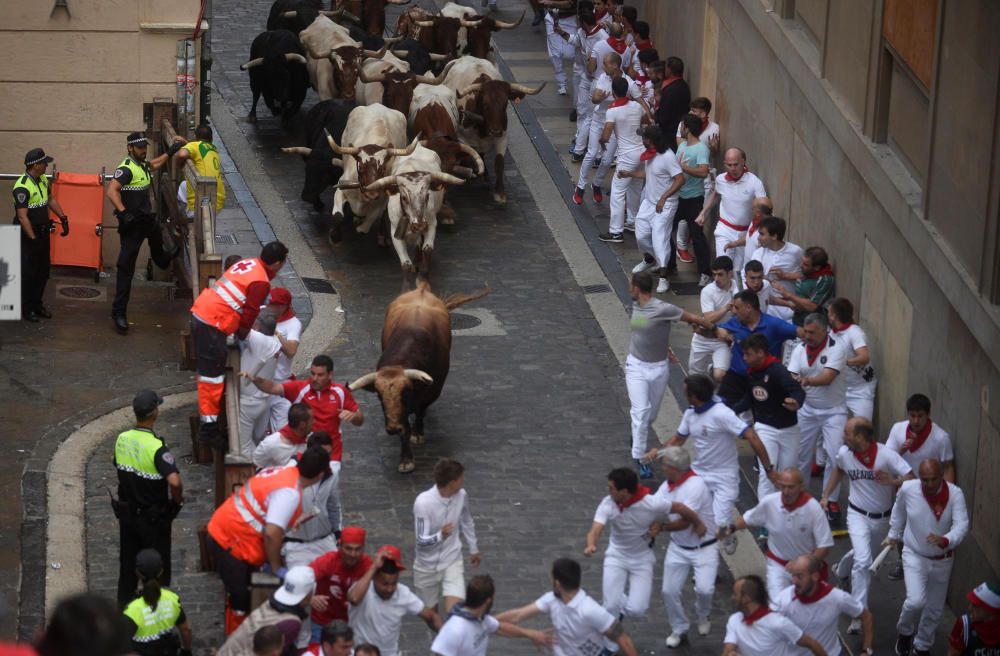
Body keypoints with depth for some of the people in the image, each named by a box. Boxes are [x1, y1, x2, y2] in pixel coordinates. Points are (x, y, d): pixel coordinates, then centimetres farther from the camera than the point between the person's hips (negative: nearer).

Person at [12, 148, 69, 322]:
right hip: (27, 234, -8)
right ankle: (25, 309, 8)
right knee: (28, 273, -1)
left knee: (43, 270, 14)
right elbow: (22, 216, -26)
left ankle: (37, 305, 25)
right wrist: (33, 239, -26)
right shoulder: (22, 187, -24)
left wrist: (63, 218, 13)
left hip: (42, 232, 8)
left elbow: (50, 199, 20)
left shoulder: (42, 180, 4)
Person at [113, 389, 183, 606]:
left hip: (126, 513, 6)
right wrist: (177, 501, -16)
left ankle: (124, 604, 31)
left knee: (127, 563, 20)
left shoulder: (122, 439, -6)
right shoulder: (156, 447, -26)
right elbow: (174, 481, -36)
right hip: (153, 518, -6)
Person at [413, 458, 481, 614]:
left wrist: (474, 549, 24)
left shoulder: (461, 495, -10)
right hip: (426, 566, -2)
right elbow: (421, 541, -26)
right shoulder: (423, 502, -27)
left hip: (452, 562, 2)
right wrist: (441, 536, -47)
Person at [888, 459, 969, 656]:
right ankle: (904, 631, 12)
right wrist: (893, 534, 15)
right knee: (916, 601, -21)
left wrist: (945, 540, -49)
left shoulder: (955, 494, -21)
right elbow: (898, 512, 5)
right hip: (914, 555, -1)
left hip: (942, 560, 1)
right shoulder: (907, 489, -17)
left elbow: (962, 525, -31)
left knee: (934, 610, 14)